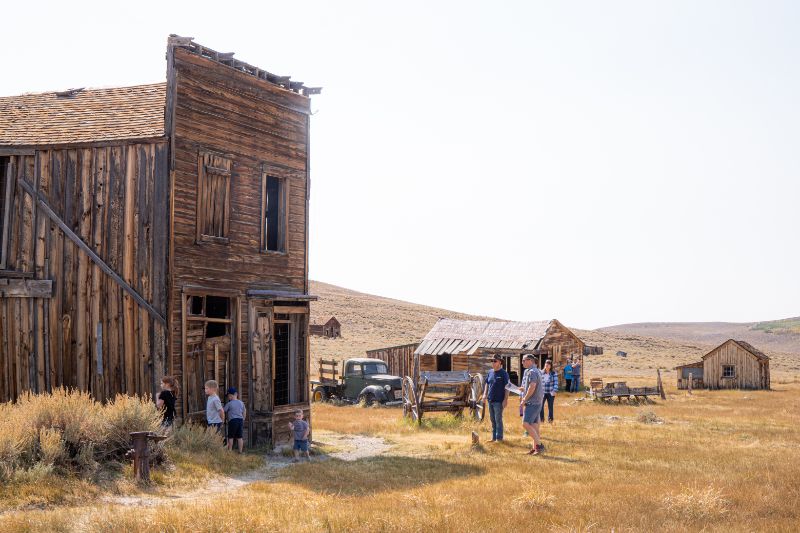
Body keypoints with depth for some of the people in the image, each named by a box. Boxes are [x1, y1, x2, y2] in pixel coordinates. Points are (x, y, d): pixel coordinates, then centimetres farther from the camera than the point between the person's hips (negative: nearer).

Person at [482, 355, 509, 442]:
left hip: (498, 401, -7)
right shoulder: (490, 372, 11)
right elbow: (487, 384, 21)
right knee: (492, 419, 13)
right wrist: (485, 394, 8)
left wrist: (505, 399, -17)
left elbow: (507, 387, -12)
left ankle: (499, 438, 4)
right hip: (490, 400, 7)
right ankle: (494, 437, 21)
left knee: (498, 419, -3)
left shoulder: (503, 373, -9)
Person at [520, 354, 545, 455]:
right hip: (536, 402, 10)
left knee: (526, 424, -15)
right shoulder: (536, 371, 18)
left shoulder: (532, 372, -15)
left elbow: (532, 387, -24)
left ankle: (539, 445, -13)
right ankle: (535, 448, 11)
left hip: (532, 403, -10)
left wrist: (524, 400, -17)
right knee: (534, 425, 10)